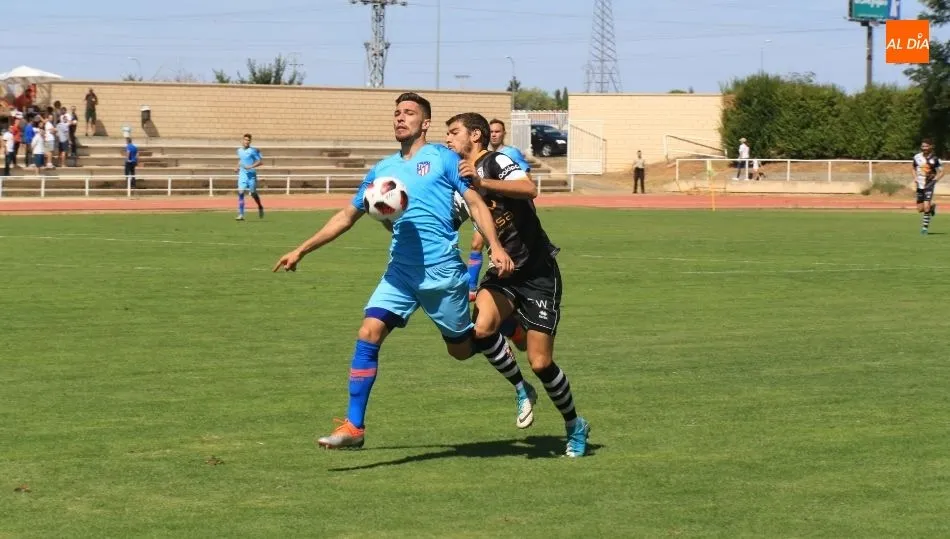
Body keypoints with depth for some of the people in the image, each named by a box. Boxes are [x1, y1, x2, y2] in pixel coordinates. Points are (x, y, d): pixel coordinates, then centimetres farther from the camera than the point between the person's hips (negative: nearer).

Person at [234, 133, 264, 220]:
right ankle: (241, 215, -11)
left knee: (253, 193, 7)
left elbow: (259, 162, -9)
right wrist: (238, 167, 13)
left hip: (251, 174, -4)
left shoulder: (253, 151, -8)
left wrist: (251, 167, -21)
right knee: (240, 193, -10)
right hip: (242, 174, 4)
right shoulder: (239, 150, 9)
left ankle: (260, 208, 37)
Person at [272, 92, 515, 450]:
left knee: (462, 349, 5)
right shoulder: (382, 170, 14)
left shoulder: (443, 159, 0)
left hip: (442, 270, -4)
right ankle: (354, 427, -9)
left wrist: (496, 247, -18)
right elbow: (347, 216, 22)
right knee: (368, 334, -12)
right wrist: (301, 251, 20)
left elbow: (476, 204, -3)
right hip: (400, 272, 4)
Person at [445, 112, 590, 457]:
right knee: (482, 327, -26)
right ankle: (520, 389, 0)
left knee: (540, 362, -6)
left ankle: (575, 426, 19)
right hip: (504, 272, 6)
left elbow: (529, 189, -32)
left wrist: (481, 183, -39)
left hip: (538, 273, -6)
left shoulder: (496, 162, -12)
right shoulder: (462, 182, 12)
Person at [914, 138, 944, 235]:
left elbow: (941, 172, -4)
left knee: (926, 207, -16)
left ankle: (925, 227, -3)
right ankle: (932, 206, 38)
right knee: (920, 209, 6)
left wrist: (934, 180, -18)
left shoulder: (935, 159, -9)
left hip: (929, 185, -5)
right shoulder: (917, 157, 4)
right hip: (920, 185, 5)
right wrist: (915, 177, 2)